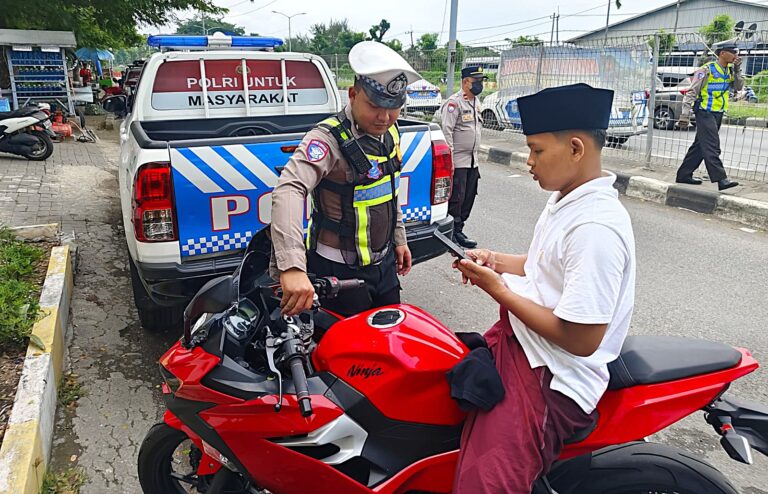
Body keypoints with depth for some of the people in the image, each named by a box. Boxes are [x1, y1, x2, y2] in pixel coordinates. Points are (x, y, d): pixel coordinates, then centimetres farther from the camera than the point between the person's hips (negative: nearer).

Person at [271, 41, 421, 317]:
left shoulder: (389, 132, 2)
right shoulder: (329, 138, -24)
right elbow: (289, 189, -41)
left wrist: (399, 238, 18)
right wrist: (292, 265, -55)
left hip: (384, 261, 8)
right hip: (339, 270, -8)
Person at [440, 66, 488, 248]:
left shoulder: (476, 103, 16)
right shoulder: (454, 102, -12)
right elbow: (447, 131, -18)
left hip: (472, 160, 9)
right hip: (458, 161, -9)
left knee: (469, 197, 11)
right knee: (456, 197, -3)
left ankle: (458, 228, 21)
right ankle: (455, 231, 6)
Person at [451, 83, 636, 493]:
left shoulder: (595, 229, -24)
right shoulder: (566, 198, 7)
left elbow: (581, 340, -23)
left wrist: (497, 289, -17)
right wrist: (497, 261, 4)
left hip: (551, 380, -10)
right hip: (517, 343, 10)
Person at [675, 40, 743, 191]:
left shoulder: (729, 70, 13)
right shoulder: (707, 70, -11)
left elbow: (738, 87, 10)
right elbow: (691, 92, -12)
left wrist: (737, 70, -2)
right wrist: (685, 115, -18)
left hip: (718, 114, 9)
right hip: (705, 113, -9)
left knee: (700, 146, 11)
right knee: (712, 147, -13)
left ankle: (684, 175, 18)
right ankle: (721, 179, -17)